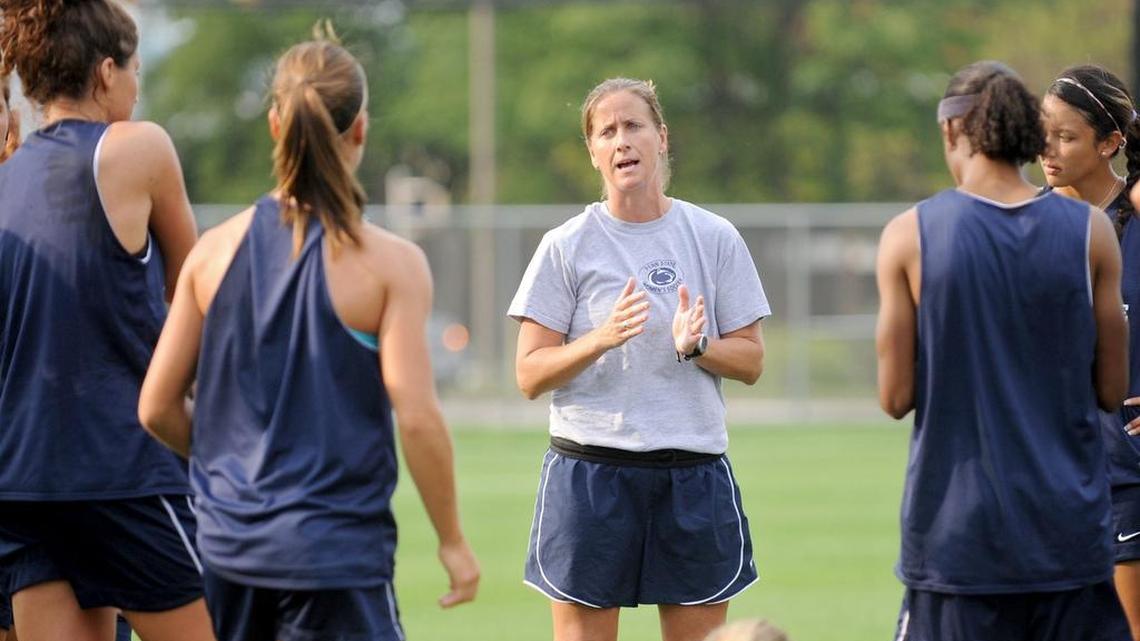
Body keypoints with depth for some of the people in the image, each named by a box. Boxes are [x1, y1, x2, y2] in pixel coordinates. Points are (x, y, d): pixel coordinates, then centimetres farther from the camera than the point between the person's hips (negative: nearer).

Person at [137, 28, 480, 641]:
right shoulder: (390, 263, -8)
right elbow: (416, 417, -12)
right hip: (334, 552, -4)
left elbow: (157, 407, 5)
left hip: (225, 544, 5)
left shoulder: (216, 250, 3)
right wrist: (453, 541, -1)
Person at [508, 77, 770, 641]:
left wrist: (696, 345, -12)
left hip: (694, 471, 2)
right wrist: (602, 338, -18)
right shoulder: (567, 246, 0)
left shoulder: (715, 238, 5)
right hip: (589, 468, -2)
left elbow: (750, 361, 8)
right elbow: (529, 375, -2)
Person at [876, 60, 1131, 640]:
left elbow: (896, 396, -3)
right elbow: (1112, 389, 4)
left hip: (956, 534, -1)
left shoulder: (909, 234, -4)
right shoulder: (1091, 232, 0)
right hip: (1071, 537, 1)